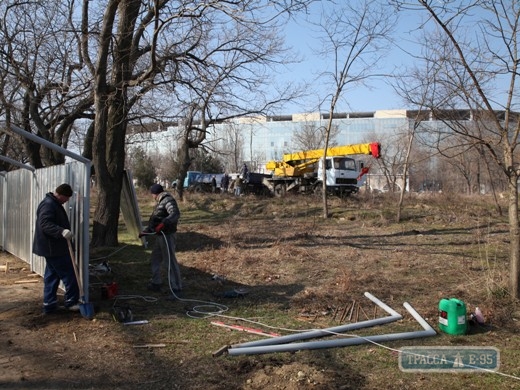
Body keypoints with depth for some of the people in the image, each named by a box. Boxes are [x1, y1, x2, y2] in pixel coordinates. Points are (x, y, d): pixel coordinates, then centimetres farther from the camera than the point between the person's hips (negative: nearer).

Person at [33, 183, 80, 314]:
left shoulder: (54, 204, 16)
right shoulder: (48, 204, -18)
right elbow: (45, 224, -30)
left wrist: (64, 231, 29)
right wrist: (62, 231, -41)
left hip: (52, 248, 11)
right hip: (53, 248, -11)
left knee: (51, 276, 13)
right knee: (69, 275, -4)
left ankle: (49, 305, 18)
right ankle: (71, 302, 5)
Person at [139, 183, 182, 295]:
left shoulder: (168, 200, -13)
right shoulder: (160, 202, 19)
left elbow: (175, 214, -32)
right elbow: (154, 221, 30)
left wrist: (163, 223, -44)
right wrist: (145, 231, 33)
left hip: (167, 236, -11)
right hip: (160, 236, 11)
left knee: (170, 261, -6)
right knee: (155, 260, 18)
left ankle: (176, 288, -1)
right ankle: (156, 284, 30)